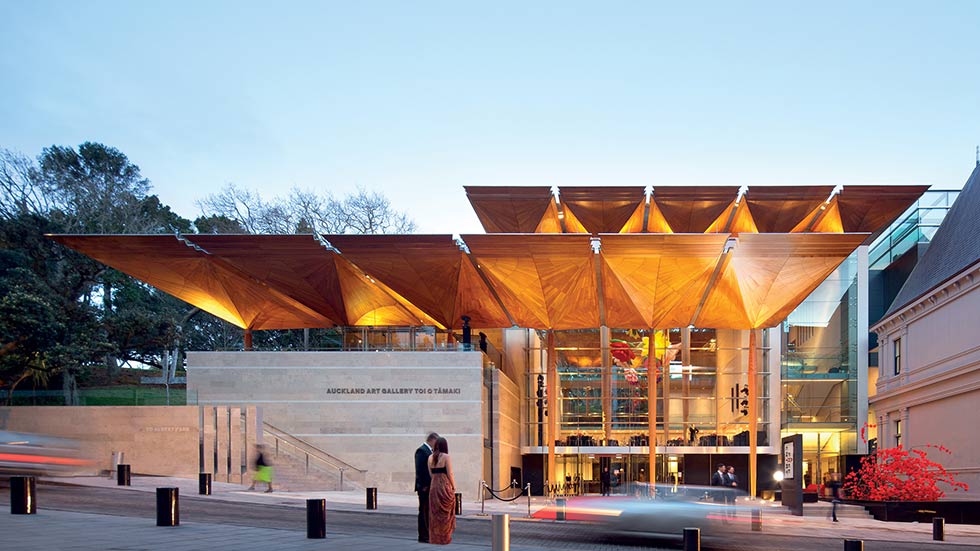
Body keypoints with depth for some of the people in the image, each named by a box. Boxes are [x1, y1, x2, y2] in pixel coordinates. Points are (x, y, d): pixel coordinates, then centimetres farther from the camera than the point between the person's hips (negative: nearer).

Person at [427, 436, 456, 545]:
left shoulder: (430, 457, 6)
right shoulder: (446, 457, -9)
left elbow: (430, 473, 7)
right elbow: (449, 473, -10)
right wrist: (453, 487, 0)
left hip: (434, 486, 5)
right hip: (445, 486, -5)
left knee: (434, 513, 10)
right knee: (445, 513, 4)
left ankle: (435, 537, 13)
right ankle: (445, 537, 6)